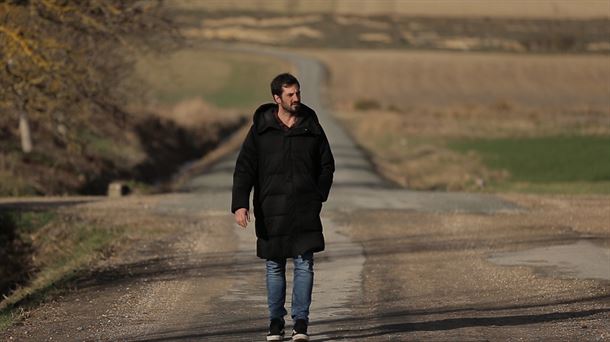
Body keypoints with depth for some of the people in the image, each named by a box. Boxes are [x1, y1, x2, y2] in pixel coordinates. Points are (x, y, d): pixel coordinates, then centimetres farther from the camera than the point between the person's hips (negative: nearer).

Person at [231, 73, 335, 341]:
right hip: (271, 210, 0)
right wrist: (240, 204, -13)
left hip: (305, 211, 0)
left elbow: (327, 165, 13)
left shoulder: (312, 127, 5)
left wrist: (318, 197, 1)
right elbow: (244, 168, -2)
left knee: (304, 265, -4)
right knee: (274, 267, 6)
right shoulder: (261, 129, 1)